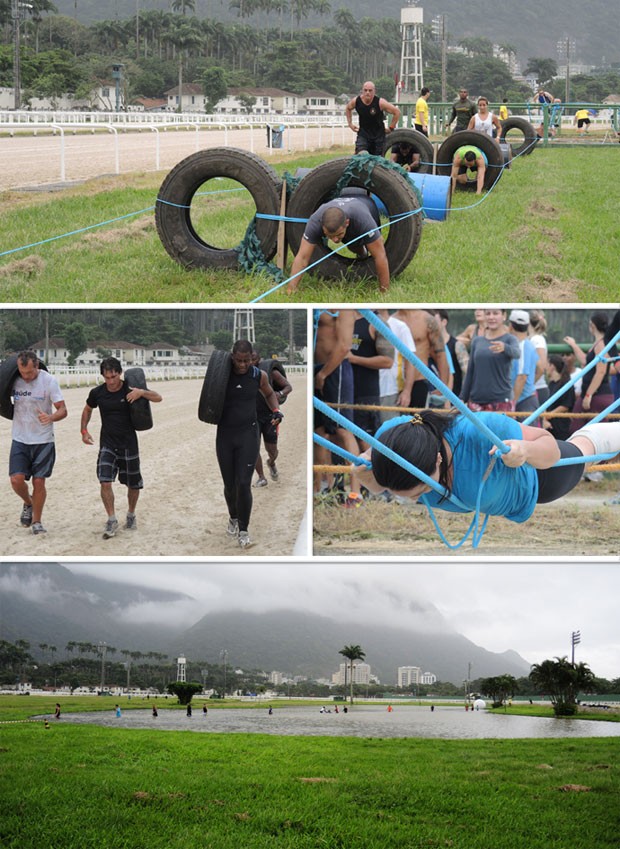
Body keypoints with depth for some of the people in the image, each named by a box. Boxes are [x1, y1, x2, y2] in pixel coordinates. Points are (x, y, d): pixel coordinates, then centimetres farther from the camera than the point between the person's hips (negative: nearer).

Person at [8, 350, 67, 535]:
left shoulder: (49, 381, -11)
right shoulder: (13, 380, -2)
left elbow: (63, 410, -11)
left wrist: (50, 417, -31)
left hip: (43, 440, -2)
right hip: (20, 439, 2)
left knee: (39, 481, -1)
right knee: (17, 479, -9)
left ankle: (36, 522, 16)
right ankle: (28, 503, 24)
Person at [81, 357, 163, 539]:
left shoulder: (130, 389, -11)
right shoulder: (97, 393, -5)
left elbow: (158, 398, -11)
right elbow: (87, 410, 15)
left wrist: (142, 392, -30)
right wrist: (84, 430, 3)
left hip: (128, 443, -1)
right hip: (107, 444, 1)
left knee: (133, 484, 10)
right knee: (105, 482, -15)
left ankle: (131, 515, 34)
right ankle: (112, 520, -4)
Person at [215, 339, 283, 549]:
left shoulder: (258, 376, -4)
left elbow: (269, 393, 18)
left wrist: (276, 410, 0)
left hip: (248, 434, -1)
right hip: (225, 435, 1)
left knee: (244, 484, -12)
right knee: (229, 484, 9)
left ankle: (243, 531, 1)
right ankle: (233, 518, 38)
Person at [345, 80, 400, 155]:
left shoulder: (380, 102, -19)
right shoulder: (356, 101, -9)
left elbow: (397, 112, -10)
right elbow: (348, 109, 16)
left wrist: (391, 128, -6)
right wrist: (350, 123, 9)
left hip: (378, 135, -1)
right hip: (363, 134, 1)